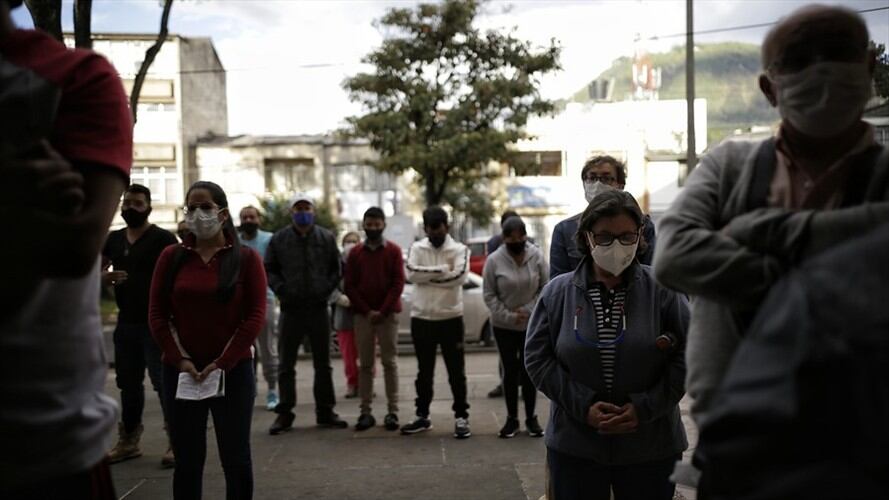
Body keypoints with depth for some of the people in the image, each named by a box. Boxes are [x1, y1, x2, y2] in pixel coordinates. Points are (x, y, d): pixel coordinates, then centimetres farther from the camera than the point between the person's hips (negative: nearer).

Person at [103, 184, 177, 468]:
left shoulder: (162, 239, -6)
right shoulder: (113, 240, 13)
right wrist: (105, 277, -8)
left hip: (155, 323, -6)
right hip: (126, 322, 7)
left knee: (163, 381, -7)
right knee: (128, 383, 14)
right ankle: (128, 441, 25)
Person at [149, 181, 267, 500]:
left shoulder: (246, 258, 0)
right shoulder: (171, 257, 6)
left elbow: (256, 316, -6)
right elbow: (157, 314, 3)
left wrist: (222, 363, -12)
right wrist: (181, 360, -8)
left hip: (233, 371, -2)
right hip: (180, 371, 2)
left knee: (236, 457, 5)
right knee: (187, 459, 8)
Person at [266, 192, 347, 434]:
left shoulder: (326, 238, 5)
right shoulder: (279, 239, 2)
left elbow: (337, 269, 10)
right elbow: (269, 269, 6)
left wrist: (327, 289, -3)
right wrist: (281, 290, -7)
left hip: (319, 308, 1)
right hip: (290, 309, -1)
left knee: (323, 364, 9)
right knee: (286, 365, 3)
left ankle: (325, 411, 19)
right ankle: (285, 413, 11)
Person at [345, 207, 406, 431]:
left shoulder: (394, 251, 3)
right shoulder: (355, 253, 8)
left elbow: (398, 283, -3)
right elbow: (349, 286, 3)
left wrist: (383, 311, -11)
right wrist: (367, 311, -7)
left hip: (388, 314, -2)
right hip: (362, 315, 2)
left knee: (389, 362, 0)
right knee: (365, 364, 3)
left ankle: (392, 411, 3)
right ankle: (365, 411, 5)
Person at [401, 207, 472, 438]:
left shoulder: (459, 249, -2)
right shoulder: (417, 248, 4)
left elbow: (458, 277, -18)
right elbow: (411, 273, -13)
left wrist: (427, 275, -13)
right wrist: (443, 269, -15)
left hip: (451, 318, -2)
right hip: (421, 318, 2)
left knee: (456, 371, 3)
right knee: (424, 372, 13)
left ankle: (461, 417, 11)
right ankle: (422, 416, 24)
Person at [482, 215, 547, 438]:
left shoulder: (537, 256, -7)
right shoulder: (494, 260, -9)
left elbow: (545, 288, -4)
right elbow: (489, 295, -6)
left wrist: (528, 310, -14)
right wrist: (508, 316, -14)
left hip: (532, 325, 0)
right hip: (504, 326, 0)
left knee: (529, 371, 7)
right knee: (510, 371, 6)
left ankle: (531, 418, 18)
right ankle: (512, 418, 16)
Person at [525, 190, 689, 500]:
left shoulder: (662, 291, -4)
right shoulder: (557, 293, 0)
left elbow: (687, 357, -4)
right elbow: (537, 358, -1)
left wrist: (644, 408, -13)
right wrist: (584, 406, -12)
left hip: (651, 448, 0)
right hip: (574, 447, 1)